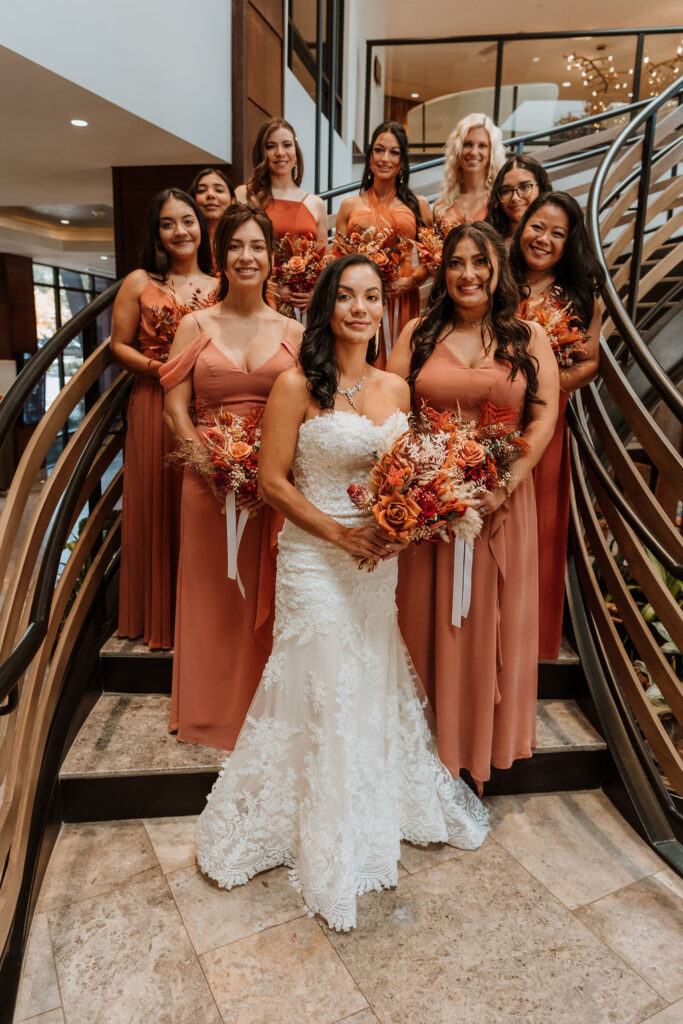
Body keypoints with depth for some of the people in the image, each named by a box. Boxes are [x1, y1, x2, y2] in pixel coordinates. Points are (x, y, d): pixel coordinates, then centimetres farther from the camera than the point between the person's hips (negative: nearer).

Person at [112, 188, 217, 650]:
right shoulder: (139, 283, 6)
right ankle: (158, 617, 20)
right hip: (154, 408, -1)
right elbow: (120, 345, 6)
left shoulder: (220, 287, 9)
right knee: (156, 508, 4)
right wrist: (159, 368, -10)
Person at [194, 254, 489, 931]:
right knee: (322, 692, 7)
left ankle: (379, 813, 44)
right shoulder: (297, 386, -11)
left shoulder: (396, 388, 5)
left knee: (377, 684, 18)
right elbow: (272, 479, -11)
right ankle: (325, 842, 32)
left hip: (381, 560, 5)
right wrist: (340, 533, -17)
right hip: (315, 561, -5)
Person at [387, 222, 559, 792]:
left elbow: (545, 414, -1)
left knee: (492, 617, 9)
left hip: (500, 500, 0)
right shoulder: (419, 333, 7)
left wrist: (506, 484, -14)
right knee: (427, 615, 7)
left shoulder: (529, 337, 6)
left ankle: (482, 746, 30)